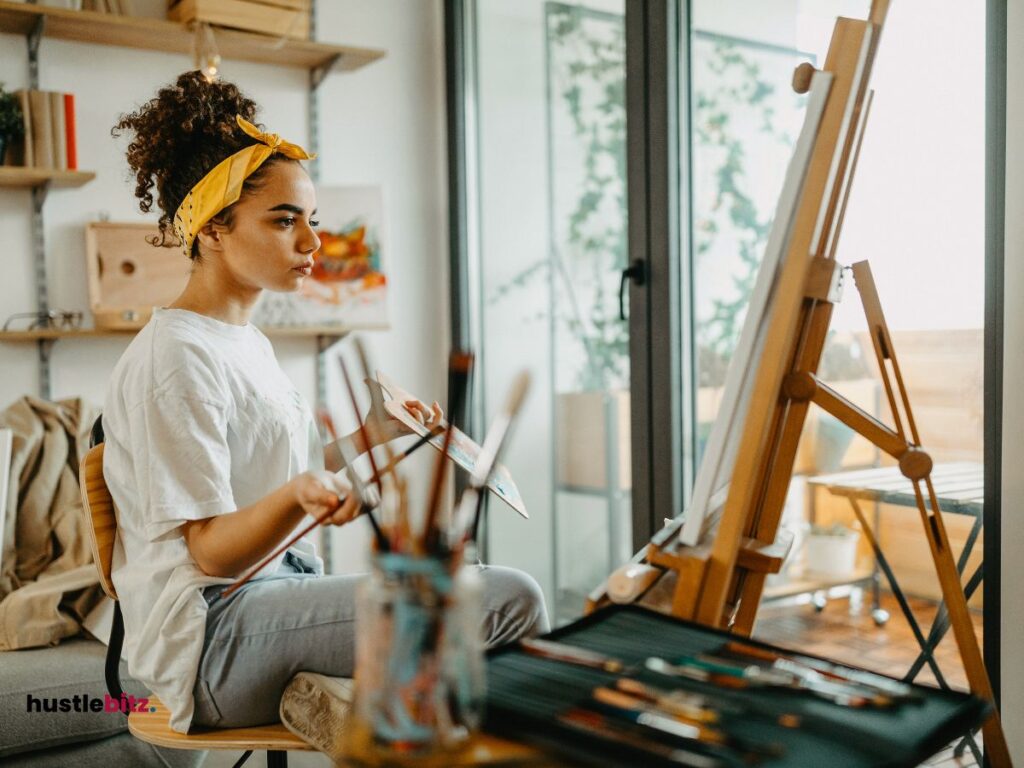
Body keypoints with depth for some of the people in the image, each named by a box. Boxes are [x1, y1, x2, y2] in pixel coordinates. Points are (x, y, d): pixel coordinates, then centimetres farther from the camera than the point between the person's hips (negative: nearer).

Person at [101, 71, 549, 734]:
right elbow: (212, 551, -18)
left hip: (274, 596, 10)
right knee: (513, 598, -21)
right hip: (217, 637, -9)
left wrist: (369, 437, 15)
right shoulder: (174, 356, -15)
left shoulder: (247, 341, 14)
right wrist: (299, 496, -36)